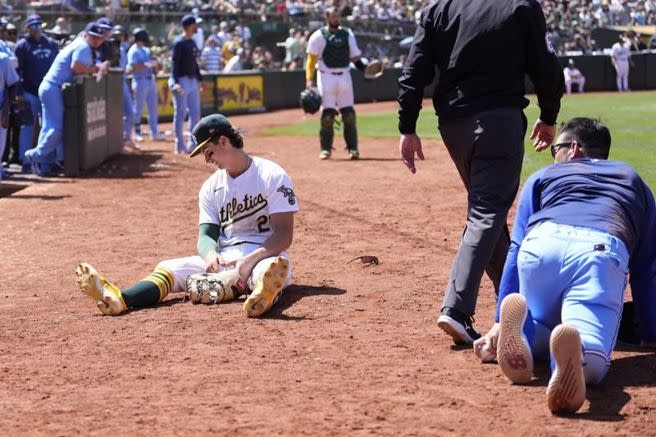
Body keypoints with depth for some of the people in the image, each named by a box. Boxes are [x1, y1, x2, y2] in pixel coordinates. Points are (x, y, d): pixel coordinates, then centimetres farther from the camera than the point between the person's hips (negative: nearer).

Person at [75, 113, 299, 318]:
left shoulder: (272, 175, -4)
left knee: (270, 269, -41)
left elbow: (284, 235, -12)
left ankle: (264, 295, -78)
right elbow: (206, 234, 5)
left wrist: (249, 261, -28)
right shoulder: (211, 187, 14)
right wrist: (210, 255, -21)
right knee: (170, 267, -18)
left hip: (264, 254, -5)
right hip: (224, 259, 5)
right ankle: (119, 299, -46)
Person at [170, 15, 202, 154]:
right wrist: (175, 82, -26)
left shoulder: (192, 42, 14)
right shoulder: (179, 43, -12)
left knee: (195, 112, 9)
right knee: (180, 113, -3)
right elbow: (175, 63, -18)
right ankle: (180, 145, 2)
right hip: (182, 81, -9)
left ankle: (193, 143, 16)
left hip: (193, 81, 9)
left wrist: (200, 79, 20)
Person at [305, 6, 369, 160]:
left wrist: (365, 69, -4)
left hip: (344, 77, 3)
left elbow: (354, 57, 13)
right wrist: (309, 80, -10)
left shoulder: (348, 34, 11)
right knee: (327, 114, -3)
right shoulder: (318, 36, -1)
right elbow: (311, 59, -1)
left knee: (349, 114, 0)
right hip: (326, 77, -3)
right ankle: (326, 149, 6)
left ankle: (352, 148, 5)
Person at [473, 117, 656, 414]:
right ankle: (575, 352, -48)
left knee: (541, 336, 22)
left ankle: (519, 325, -16)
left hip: (542, 244, 1)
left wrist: (500, 322, 23)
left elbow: (515, 252, 25)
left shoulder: (542, 177, 34)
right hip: (603, 252, -1)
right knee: (591, 358, -9)